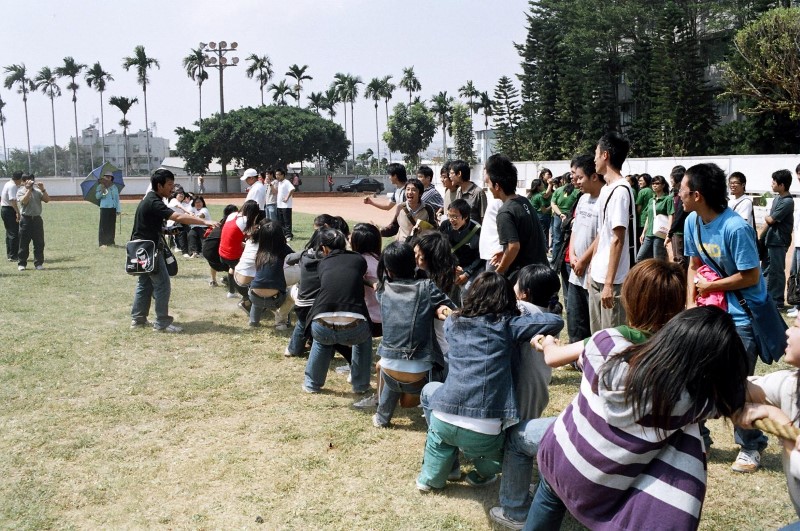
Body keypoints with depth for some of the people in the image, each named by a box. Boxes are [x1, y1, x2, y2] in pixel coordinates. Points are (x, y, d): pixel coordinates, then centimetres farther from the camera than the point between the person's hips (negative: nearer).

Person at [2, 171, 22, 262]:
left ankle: (9, 254, 25)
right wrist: (17, 212, -33)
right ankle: (13, 256, -7)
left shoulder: (8, 184, 14)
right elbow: (13, 200, -27)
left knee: (9, 232, 17)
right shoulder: (13, 186, -17)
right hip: (10, 210, -10)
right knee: (14, 233, -7)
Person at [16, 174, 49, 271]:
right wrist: (29, 189, -15)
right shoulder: (20, 191, 3)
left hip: (37, 219, 3)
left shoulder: (37, 191, 10)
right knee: (24, 243, 2)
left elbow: (47, 200, -2)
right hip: (26, 220, -3)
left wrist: (43, 190, -13)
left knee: (39, 243, 2)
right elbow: (24, 201, -16)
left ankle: (39, 263, 9)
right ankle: (21, 263, 9)